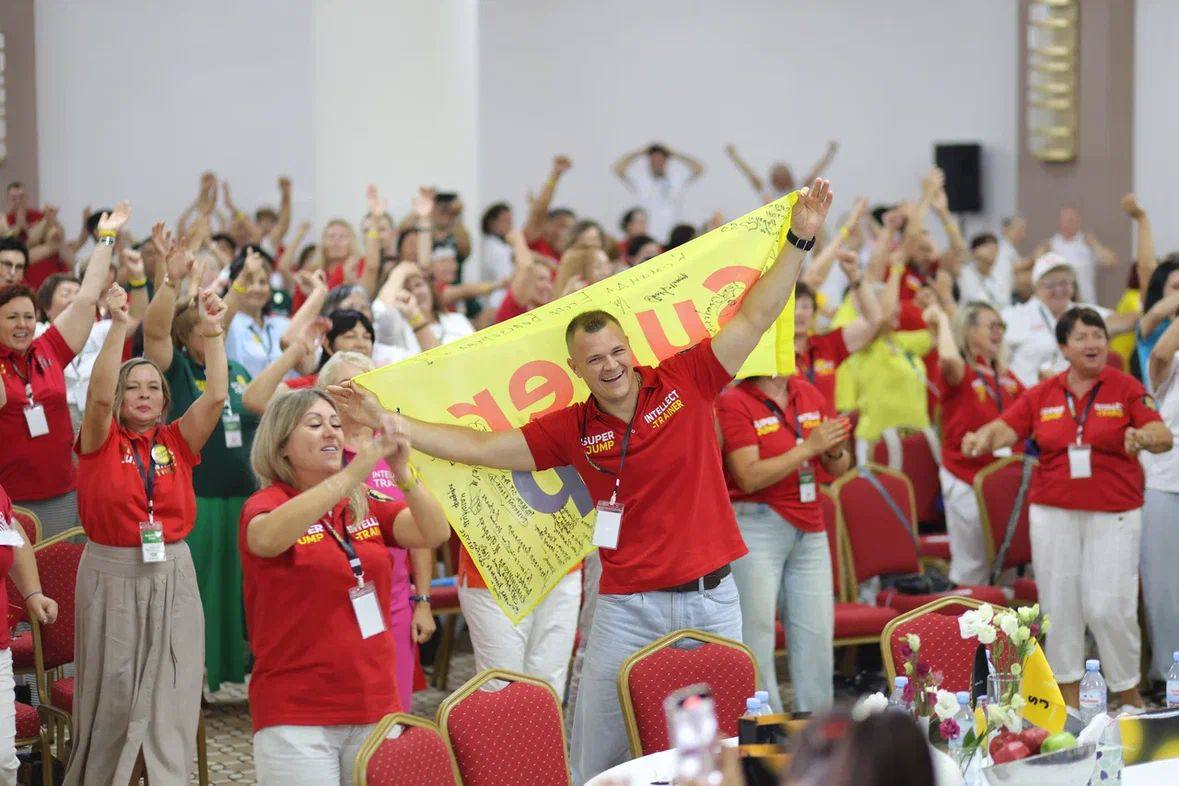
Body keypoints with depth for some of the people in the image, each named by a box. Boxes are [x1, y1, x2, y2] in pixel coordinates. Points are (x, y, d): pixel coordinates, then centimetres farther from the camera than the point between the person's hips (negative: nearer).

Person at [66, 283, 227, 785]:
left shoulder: (178, 441, 5)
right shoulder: (101, 440, 0)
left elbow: (216, 394, -7)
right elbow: (99, 394, -19)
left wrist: (212, 331, -15)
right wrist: (117, 326, -26)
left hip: (172, 576, 2)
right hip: (111, 574, -2)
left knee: (172, 697, 2)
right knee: (111, 693, 7)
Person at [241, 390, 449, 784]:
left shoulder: (367, 504, 10)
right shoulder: (266, 504, -5)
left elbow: (434, 533, -6)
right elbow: (267, 538, -29)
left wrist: (403, 473, -24)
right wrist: (352, 474, -37)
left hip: (376, 707, 5)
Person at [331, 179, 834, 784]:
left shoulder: (686, 382, -2)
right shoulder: (571, 429, 2)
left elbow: (755, 316, -3)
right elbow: (481, 448, 4)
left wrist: (798, 239, -8)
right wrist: (387, 421, 0)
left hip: (711, 601, -1)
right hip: (628, 608, 1)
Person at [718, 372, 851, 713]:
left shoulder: (809, 394, 9)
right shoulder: (733, 403, -9)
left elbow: (838, 469, 14)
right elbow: (749, 477, -17)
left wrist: (835, 450, -9)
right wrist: (809, 447, -19)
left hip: (809, 529, 6)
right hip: (756, 529, -6)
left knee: (817, 634, 5)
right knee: (757, 637, -4)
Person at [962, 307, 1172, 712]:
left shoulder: (1126, 388, -1)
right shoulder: (1043, 394, 6)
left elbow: (1163, 435, -10)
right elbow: (1006, 427, 0)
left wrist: (1145, 437, -33)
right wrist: (982, 440, -22)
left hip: (1114, 514, -3)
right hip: (1054, 512, 3)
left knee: (1108, 607, -6)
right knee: (1059, 603, 6)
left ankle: (1130, 696, 13)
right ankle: (1068, 692, 20)